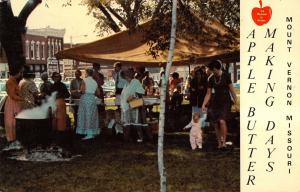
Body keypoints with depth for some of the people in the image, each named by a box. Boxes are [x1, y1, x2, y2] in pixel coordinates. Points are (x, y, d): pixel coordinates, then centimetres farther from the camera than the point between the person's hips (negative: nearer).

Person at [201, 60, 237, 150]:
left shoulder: (226, 76, -4)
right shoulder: (211, 79, 6)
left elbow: (231, 90, -1)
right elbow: (208, 94, 9)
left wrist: (235, 102, -5)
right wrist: (204, 104, -1)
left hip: (225, 102, -4)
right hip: (215, 102, 4)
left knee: (222, 121, -23)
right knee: (216, 124, 0)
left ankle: (224, 141, -15)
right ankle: (219, 144, 10)